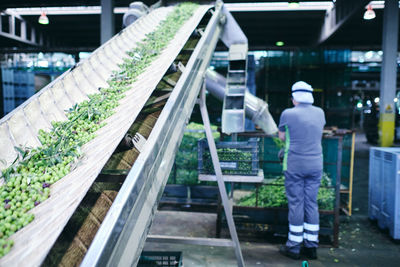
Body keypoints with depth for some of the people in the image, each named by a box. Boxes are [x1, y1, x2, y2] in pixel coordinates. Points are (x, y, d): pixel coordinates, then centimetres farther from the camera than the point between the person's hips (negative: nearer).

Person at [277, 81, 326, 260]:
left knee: (296, 204, 2)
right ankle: (311, 246, 19)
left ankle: (294, 247, 11)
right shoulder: (320, 113, 5)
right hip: (316, 165, 4)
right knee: (311, 203, 11)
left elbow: (282, 137, 5)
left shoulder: (288, 114, -8)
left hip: (294, 165, -4)